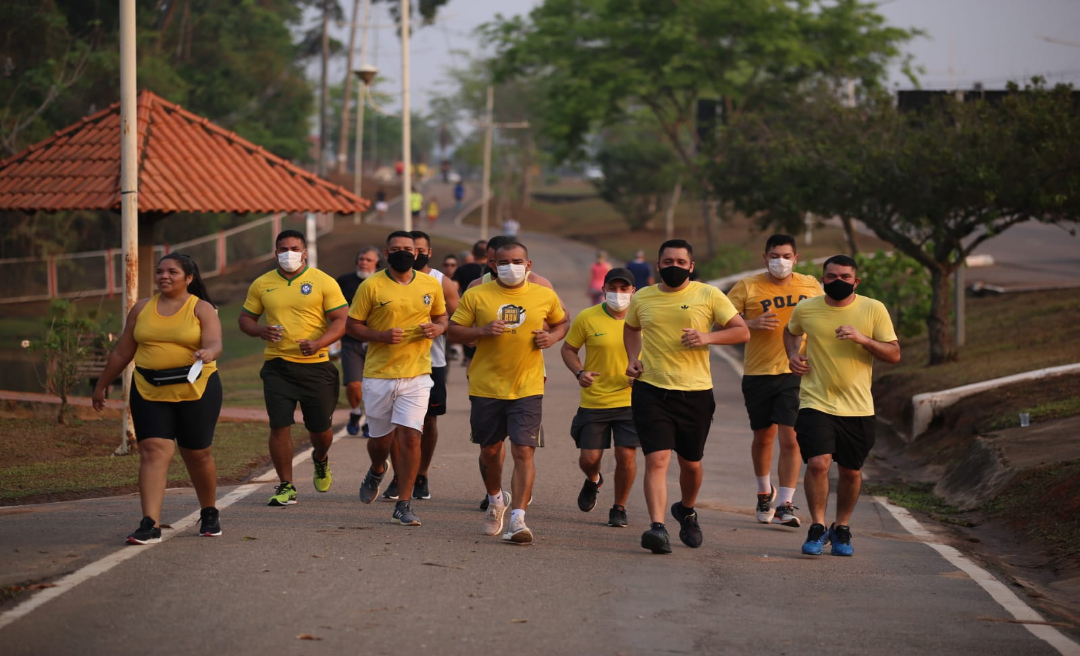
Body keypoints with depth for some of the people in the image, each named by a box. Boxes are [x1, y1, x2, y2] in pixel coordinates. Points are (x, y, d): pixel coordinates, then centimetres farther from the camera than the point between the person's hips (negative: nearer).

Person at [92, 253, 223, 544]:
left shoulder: (202, 309, -1)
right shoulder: (142, 309, 10)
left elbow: (215, 344, -15)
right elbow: (122, 352, 17)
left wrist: (207, 353, -38)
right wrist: (102, 384, 20)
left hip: (196, 391, -2)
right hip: (149, 392, 2)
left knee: (198, 454, 9)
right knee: (153, 452, -12)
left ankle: (209, 514, 32)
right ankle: (150, 525, -19)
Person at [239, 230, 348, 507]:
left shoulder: (324, 282, -1)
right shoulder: (262, 284, 8)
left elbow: (341, 320, -3)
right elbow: (245, 318, 15)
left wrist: (319, 343, -21)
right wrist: (261, 331, -9)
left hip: (315, 365, -1)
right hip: (277, 366, 1)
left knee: (320, 428, 8)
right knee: (279, 426, -6)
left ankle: (320, 459, 42)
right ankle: (286, 486, 4)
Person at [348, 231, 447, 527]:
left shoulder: (431, 285, 6)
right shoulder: (371, 286, -2)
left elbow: (441, 316, 20)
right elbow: (353, 325, 1)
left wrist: (437, 328, -4)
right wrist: (382, 336, -16)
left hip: (416, 375, 1)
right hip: (379, 376, 0)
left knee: (410, 436, -11)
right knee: (381, 438, 11)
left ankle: (403, 505, -2)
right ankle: (376, 472, 48)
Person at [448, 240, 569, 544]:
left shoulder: (545, 297, 3)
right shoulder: (476, 296, -1)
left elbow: (562, 322, 20)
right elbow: (454, 332, 1)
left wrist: (553, 336, -2)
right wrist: (482, 331, -17)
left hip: (528, 388, -1)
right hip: (486, 388, 1)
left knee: (524, 451, -13)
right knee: (490, 450, 14)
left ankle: (518, 519, -14)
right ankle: (496, 500, 42)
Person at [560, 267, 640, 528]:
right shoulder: (587, 318, -4)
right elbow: (568, 349, 6)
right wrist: (579, 372, -12)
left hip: (630, 401, 0)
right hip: (593, 401, 0)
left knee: (626, 455, -7)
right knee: (589, 458, 1)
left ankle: (619, 508, 15)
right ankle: (593, 480, 39)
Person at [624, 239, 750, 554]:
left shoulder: (708, 295, -1)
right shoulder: (642, 298, 7)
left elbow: (742, 331, 0)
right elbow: (630, 328, 28)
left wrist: (708, 336, -16)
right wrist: (633, 359, 10)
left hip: (695, 392, 0)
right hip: (651, 390, 0)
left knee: (690, 464, 13)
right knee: (657, 459, -15)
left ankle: (687, 511, 42)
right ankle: (657, 527, -21)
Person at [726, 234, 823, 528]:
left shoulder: (811, 286, 4)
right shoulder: (748, 287, -2)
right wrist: (752, 323, -20)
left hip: (795, 373, 0)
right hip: (757, 373, 0)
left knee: (790, 438, -11)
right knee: (763, 437, 13)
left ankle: (785, 504, -7)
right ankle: (765, 492, 37)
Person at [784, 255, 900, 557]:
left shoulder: (873, 310, -3)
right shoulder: (806, 309, 1)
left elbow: (894, 354, -3)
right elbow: (790, 331, 24)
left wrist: (864, 339, -19)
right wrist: (793, 354, 4)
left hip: (857, 407, 1)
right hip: (816, 403, -1)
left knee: (851, 472, 9)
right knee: (818, 462, -17)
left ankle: (842, 528, 29)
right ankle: (817, 527, -3)